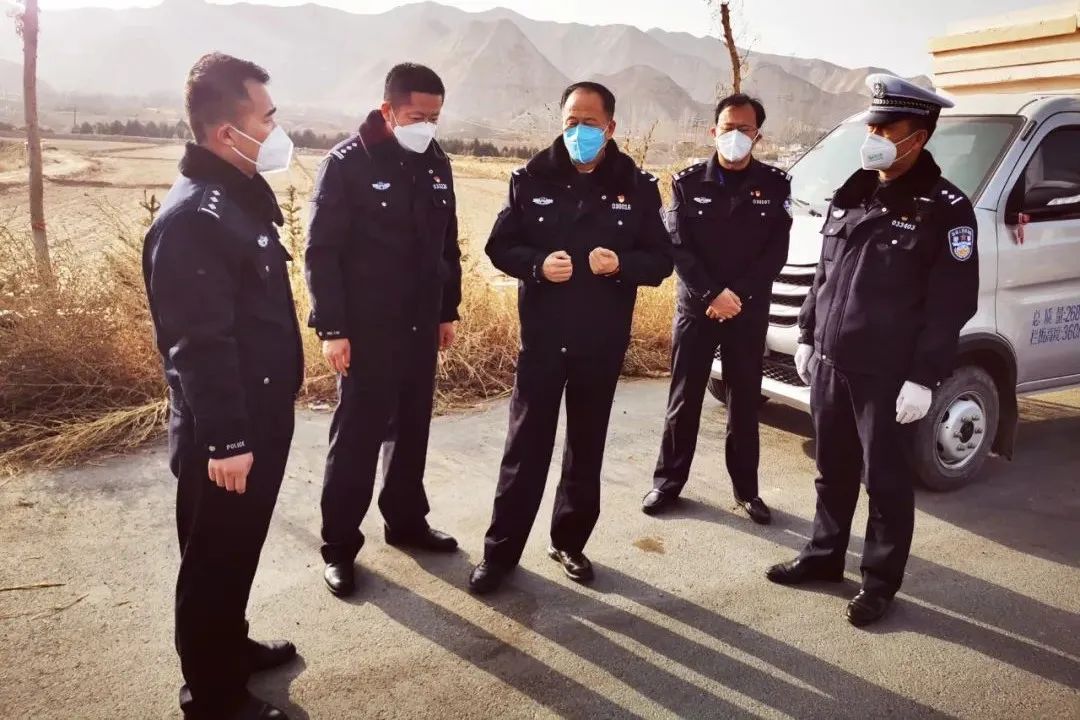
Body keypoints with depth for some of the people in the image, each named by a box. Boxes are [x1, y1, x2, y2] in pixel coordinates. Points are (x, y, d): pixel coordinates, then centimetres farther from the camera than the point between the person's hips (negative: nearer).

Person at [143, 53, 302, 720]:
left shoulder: (242, 196, 9)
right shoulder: (193, 218, -23)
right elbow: (200, 346, -25)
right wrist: (224, 441, -23)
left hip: (261, 419, 9)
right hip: (224, 438, -9)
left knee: (240, 551, 24)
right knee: (215, 562, 7)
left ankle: (232, 646, 44)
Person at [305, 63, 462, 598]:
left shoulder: (436, 164, 6)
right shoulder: (346, 164, -11)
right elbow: (321, 252, -13)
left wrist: (448, 310, 14)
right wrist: (332, 328, -16)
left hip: (421, 326, 6)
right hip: (366, 329, -6)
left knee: (412, 430, 15)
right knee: (357, 436, 2)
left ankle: (406, 521, 31)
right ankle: (339, 544, 15)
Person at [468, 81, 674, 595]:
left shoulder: (637, 186, 0)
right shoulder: (532, 178, -1)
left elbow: (661, 260, 2)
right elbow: (499, 247, 1)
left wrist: (622, 264, -19)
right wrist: (537, 264, -19)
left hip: (602, 342, 1)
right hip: (541, 337, -1)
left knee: (587, 448, 13)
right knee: (526, 448, 2)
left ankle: (570, 542, 30)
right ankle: (501, 551, 14)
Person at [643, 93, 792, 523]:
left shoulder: (774, 185, 1)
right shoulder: (688, 182, 0)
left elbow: (776, 253, -3)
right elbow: (677, 246, -7)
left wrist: (737, 295, -15)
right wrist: (713, 294, -17)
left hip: (750, 312, 1)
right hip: (695, 307, 0)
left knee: (745, 401, 9)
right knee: (684, 399, 6)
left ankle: (746, 489, 21)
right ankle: (668, 481, 19)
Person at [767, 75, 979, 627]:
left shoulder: (945, 209, -9)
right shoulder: (851, 195, 11)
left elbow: (952, 304, -12)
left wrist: (924, 378, -16)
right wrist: (806, 338, 14)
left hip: (887, 374, -6)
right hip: (829, 363, 6)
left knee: (885, 479, 6)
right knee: (833, 469, 17)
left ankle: (880, 582, 21)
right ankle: (823, 556, 34)